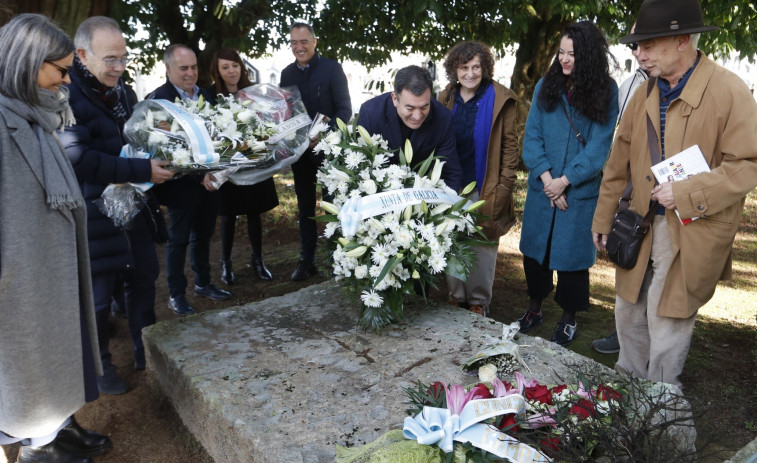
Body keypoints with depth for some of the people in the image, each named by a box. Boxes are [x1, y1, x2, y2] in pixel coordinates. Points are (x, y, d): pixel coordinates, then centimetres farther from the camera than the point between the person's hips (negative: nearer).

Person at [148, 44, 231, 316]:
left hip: (208, 179, 7)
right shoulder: (159, 99, -13)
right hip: (182, 183, -6)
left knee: (203, 234, 18)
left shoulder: (204, 95, 9)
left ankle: (203, 283, 34)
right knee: (178, 239, 6)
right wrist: (199, 174, -26)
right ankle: (176, 295, 19)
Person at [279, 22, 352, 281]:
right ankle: (307, 261, 22)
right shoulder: (287, 73, 7)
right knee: (305, 208, 12)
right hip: (300, 151, 5)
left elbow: (345, 110, -11)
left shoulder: (332, 68, -7)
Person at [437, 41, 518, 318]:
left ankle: (479, 301, 22)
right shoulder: (446, 98, 7)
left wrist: (505, 186, -10)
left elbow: (510, 145, -4)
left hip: (484, 188, -3)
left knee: (483, 247, 6)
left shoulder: (500, 99, -4)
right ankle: (456, 297, 27)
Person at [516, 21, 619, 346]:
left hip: (581, 191, -3)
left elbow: (599, 145, -9)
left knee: (571, 254, 6)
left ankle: (568, 318, 26)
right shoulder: (546, 86, 2)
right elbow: (532, 135, -2)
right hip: (542, 186, 3)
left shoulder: (606, 92, -5)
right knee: (535, 249, 12)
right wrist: (546, 177, -12)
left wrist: (565, 181, -13)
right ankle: (534, 307, 33)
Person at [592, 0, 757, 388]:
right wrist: (603, 220, 14)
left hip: (692, 235, -6)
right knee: (628, 314, 16)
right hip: (641, 228, 6)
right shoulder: (643, 96, 6)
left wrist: (686, 193, -22)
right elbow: (618, 165, 11)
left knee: (666, 323, 3)